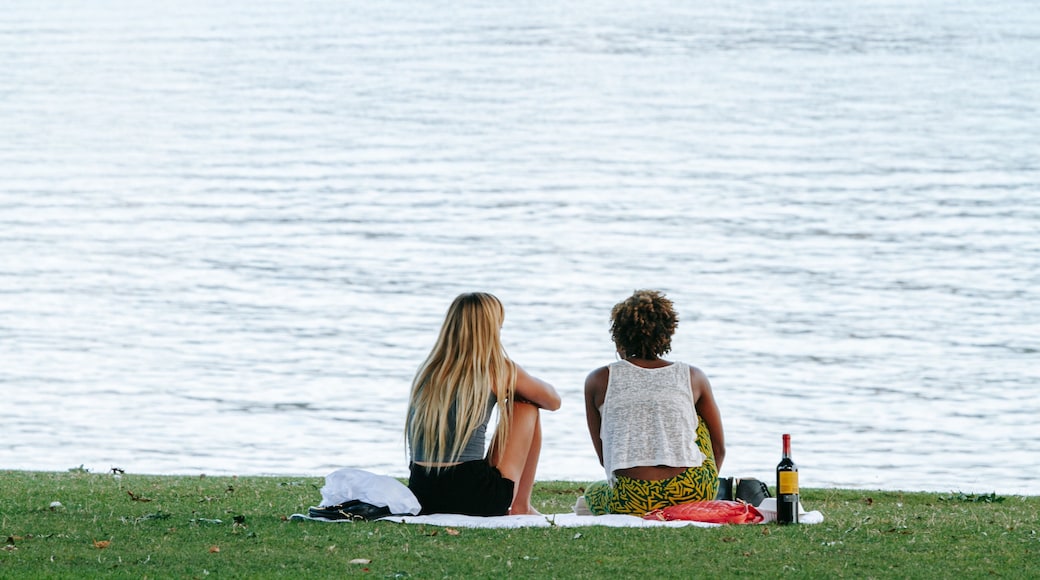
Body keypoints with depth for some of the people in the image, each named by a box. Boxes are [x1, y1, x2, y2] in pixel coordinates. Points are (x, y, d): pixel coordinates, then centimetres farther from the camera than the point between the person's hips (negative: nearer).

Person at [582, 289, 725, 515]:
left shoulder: (599, 380, 11)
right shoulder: (692, 377, 13)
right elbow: (718, 449, 21)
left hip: (631, 501, -2)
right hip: (696, 495, 2)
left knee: (594, 492, 34)